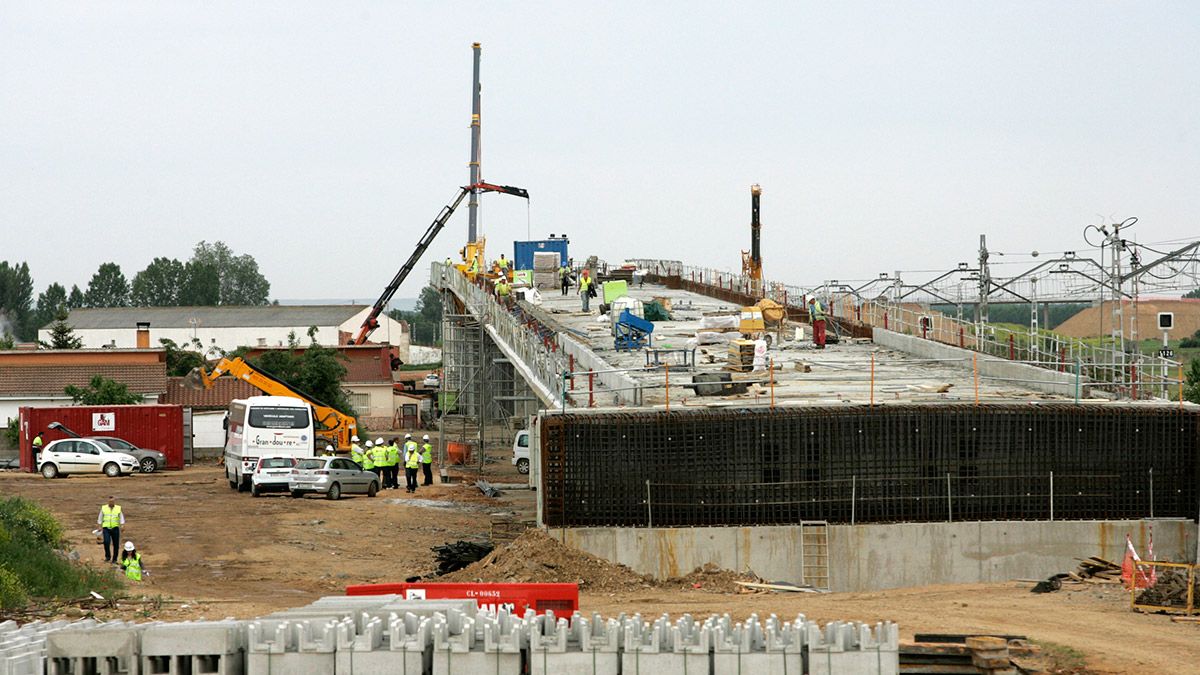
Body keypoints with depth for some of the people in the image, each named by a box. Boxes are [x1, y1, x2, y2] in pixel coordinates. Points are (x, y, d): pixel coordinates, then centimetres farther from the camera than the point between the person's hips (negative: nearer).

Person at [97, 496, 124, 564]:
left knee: (116, 544, 0)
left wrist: (122, 525, -10)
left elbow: (121, 518, 5)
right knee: (106, 542, -18)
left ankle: (114, 559, 11)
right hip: (106, 528, -1)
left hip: (115, 528, 1)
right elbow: (100, 518, 12)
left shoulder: (118, 508, 4)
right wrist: (100, 526, 5)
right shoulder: (103, 508, 5)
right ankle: (107, 557, 0)